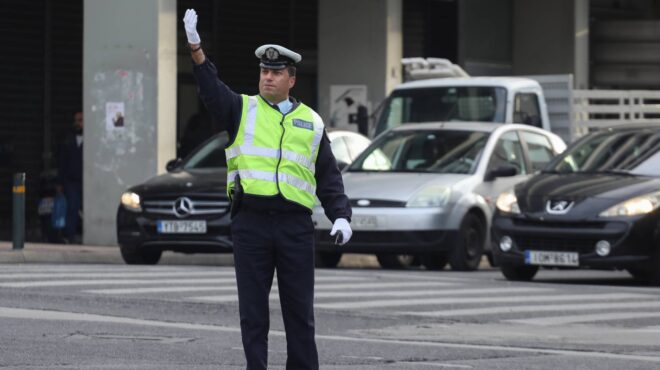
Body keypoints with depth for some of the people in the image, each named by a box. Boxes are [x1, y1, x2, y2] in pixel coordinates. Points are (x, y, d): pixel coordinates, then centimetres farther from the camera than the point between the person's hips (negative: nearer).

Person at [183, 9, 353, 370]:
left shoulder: (311, 123, 12)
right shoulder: (242, 110, 8)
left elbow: (329, 178, 14)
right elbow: (211, 89, -10)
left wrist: (340, 215, -1)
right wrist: (195, 47, -25)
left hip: (296, 226, 1)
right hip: (251, 222, -1)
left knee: (300, 310, 5)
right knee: (253, 311, 2)